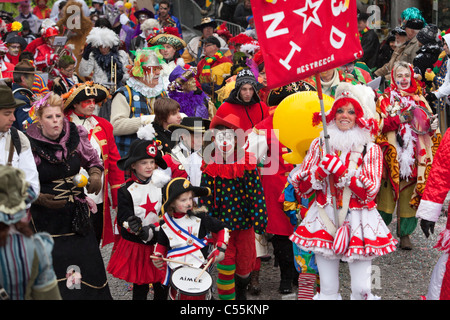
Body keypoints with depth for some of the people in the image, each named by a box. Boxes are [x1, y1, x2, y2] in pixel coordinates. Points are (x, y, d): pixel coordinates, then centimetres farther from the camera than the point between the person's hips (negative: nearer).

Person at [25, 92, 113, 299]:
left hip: (77, 214, 4)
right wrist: (40, 199, -20)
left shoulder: (75, 135, 0)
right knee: (53, 265, -5)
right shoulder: (29, 144, -11)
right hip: (46, 217, -4)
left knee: (87, 259, 5)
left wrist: (95, 176, -4)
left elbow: (93, 161, 16)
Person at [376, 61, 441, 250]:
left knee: (409, 192, 2)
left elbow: (427, 124, 17)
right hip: (392, 154, -2)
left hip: (414, 155, 2)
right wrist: (400, 118, -16)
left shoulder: (419, 99, 15)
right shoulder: (385, 99, 7)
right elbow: (378, 124, -4)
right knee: (388, 190, -6)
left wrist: (433, 124, -6)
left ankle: (405, 233, 9)